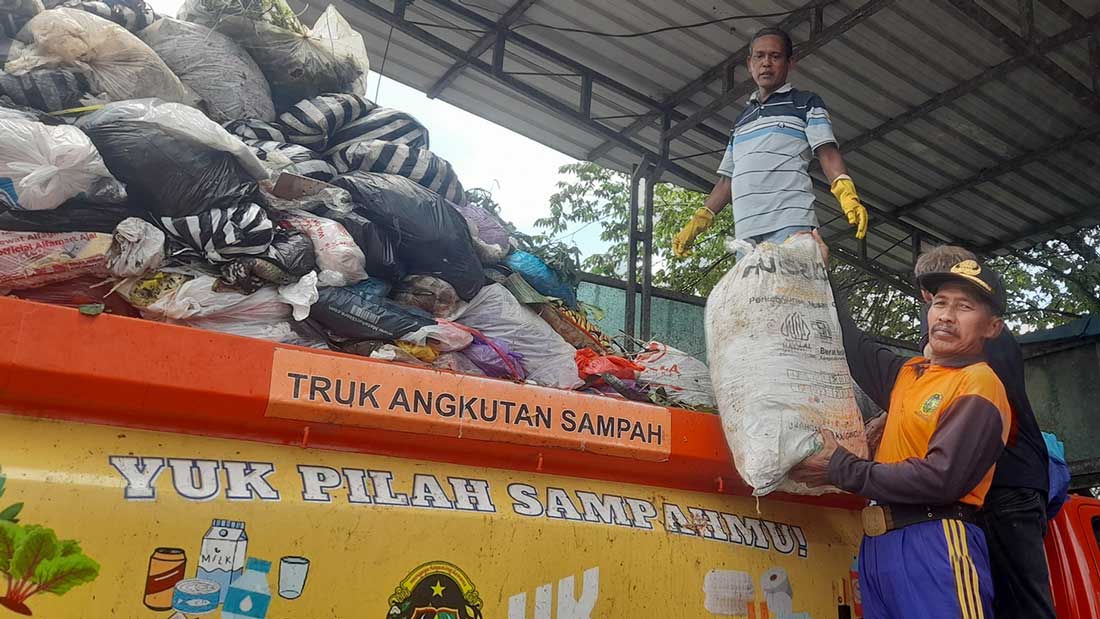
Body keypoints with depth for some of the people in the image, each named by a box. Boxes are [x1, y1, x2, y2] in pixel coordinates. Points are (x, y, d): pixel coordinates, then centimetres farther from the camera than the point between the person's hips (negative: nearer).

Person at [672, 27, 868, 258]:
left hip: (790, 224, -4)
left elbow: (827, 152, 1)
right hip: (745, 231, 5)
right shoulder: (742, 119, 29)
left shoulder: (806, 103, 15)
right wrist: (698, 220, 19)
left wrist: (847, 194, -17)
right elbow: (728, 178, 28)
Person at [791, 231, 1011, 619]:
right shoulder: (908, 373, 16)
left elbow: (941, 479, -18)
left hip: (935, 543, -7)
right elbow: (856, 347, 30)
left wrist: (840, 470, -13)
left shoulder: (979, 386, -7)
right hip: (878, 543, 7)